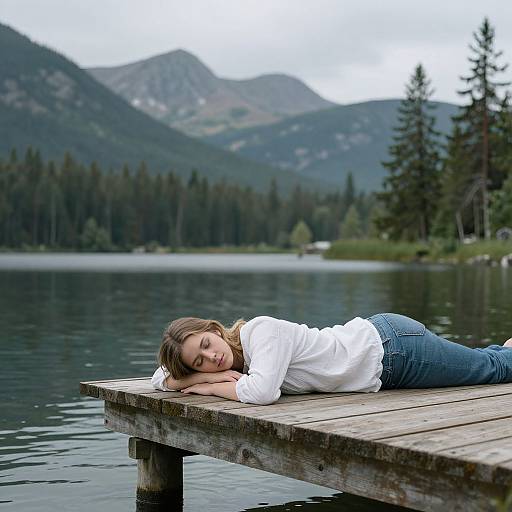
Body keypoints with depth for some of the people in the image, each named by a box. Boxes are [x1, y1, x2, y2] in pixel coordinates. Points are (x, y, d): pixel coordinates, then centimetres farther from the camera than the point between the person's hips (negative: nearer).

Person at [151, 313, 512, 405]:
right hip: (376, 336, 7)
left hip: (392, 345, -6)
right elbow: (161, 379, -2)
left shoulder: (260, 330, -29)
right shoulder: (232, 358, -7)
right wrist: (200, 377, -21)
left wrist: (214, 386, -27)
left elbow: (262, 392, -44)